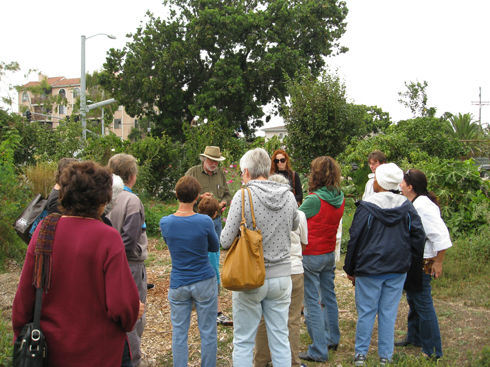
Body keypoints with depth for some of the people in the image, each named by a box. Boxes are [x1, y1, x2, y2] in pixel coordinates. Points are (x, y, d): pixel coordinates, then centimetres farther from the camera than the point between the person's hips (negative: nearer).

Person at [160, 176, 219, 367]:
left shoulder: (165, 222, -7)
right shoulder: (205, 221, -14)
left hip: (178, 285, 2)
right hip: (204, 283, -2)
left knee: (179, 333, 11)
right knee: (208, 333, 9)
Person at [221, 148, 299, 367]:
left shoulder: (243, 196, -13)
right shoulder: (289, 196, 0)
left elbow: (226, 241, -14)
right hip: (281, 276, 4)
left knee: (243, 342, 8)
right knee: (280, 340, 13)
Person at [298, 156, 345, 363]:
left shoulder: (315, 199, -23)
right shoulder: (340, 198, -1)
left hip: (311, 255, -7)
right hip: (330, 253, 7)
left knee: (312, 302, 0)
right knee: (329, 297, 20)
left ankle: (318, 351, 4)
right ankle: (332, 339, 35)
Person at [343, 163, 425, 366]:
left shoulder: (366, 208, -11)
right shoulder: (407, 207, -1)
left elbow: (354, 240, -7)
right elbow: (418, 236, 3)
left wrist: (350, 269, 4)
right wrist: (408, 259, 16)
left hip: (369, 269, -3)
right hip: (398, 270, 3)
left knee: (366, 312, 8)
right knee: (389, 313, 10)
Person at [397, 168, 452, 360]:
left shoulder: (423, 206, -23)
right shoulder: (413, 204, 9)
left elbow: (440, 236, -26)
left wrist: (438, 262, -20)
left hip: (422, 264, -10)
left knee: (423, 304, -3)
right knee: (413, 301, 23)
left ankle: (432, 351, 8)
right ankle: (414, 338, 40)